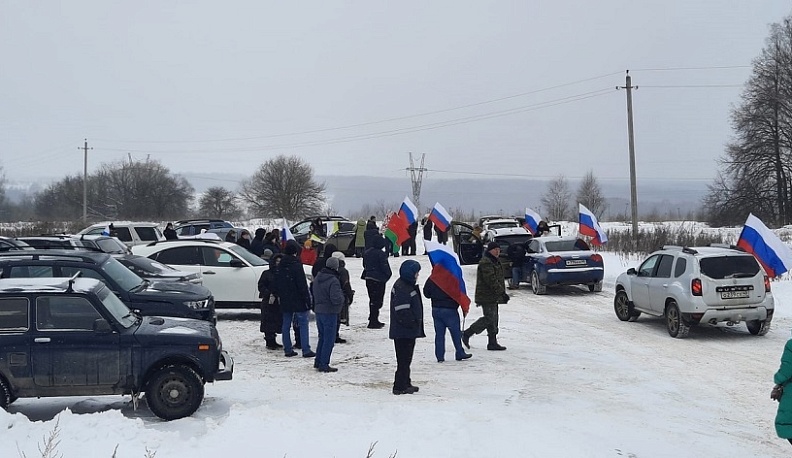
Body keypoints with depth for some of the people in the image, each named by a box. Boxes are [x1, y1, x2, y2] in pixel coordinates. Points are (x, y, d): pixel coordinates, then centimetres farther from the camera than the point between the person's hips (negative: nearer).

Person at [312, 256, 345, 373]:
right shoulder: (333, 281, -20)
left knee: (322, 337, 20)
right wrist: (342, 296, -6)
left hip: (318, 311, 8)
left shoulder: (317, 278, 7)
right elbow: (336, 299, -25)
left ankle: (318, 361, 26)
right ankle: (324, 364, 1)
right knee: (329, 339, 0)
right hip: (329, 312, -8)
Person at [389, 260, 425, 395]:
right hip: (404, 332, -10)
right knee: (404, 359, -5)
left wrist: (416, 324, 17)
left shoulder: (409, 286, 16)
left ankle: (406, 383, 27)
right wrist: (413, 323, -16)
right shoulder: (401, 288, -19)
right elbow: (401, 311, -24)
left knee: (406, 358, 17)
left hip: (409, 330, 10)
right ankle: (400, 386, 1)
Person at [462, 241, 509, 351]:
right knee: (489, 318, -11)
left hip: (493, 297, 10)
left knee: (493, 319, 9)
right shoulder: (485, 263, -16)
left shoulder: (494, 262, 19)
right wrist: (502, 292, -23)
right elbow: (492, 281, -23)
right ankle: (466, 334, -2)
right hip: (487, 297, -10)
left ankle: (492, 343, 12)